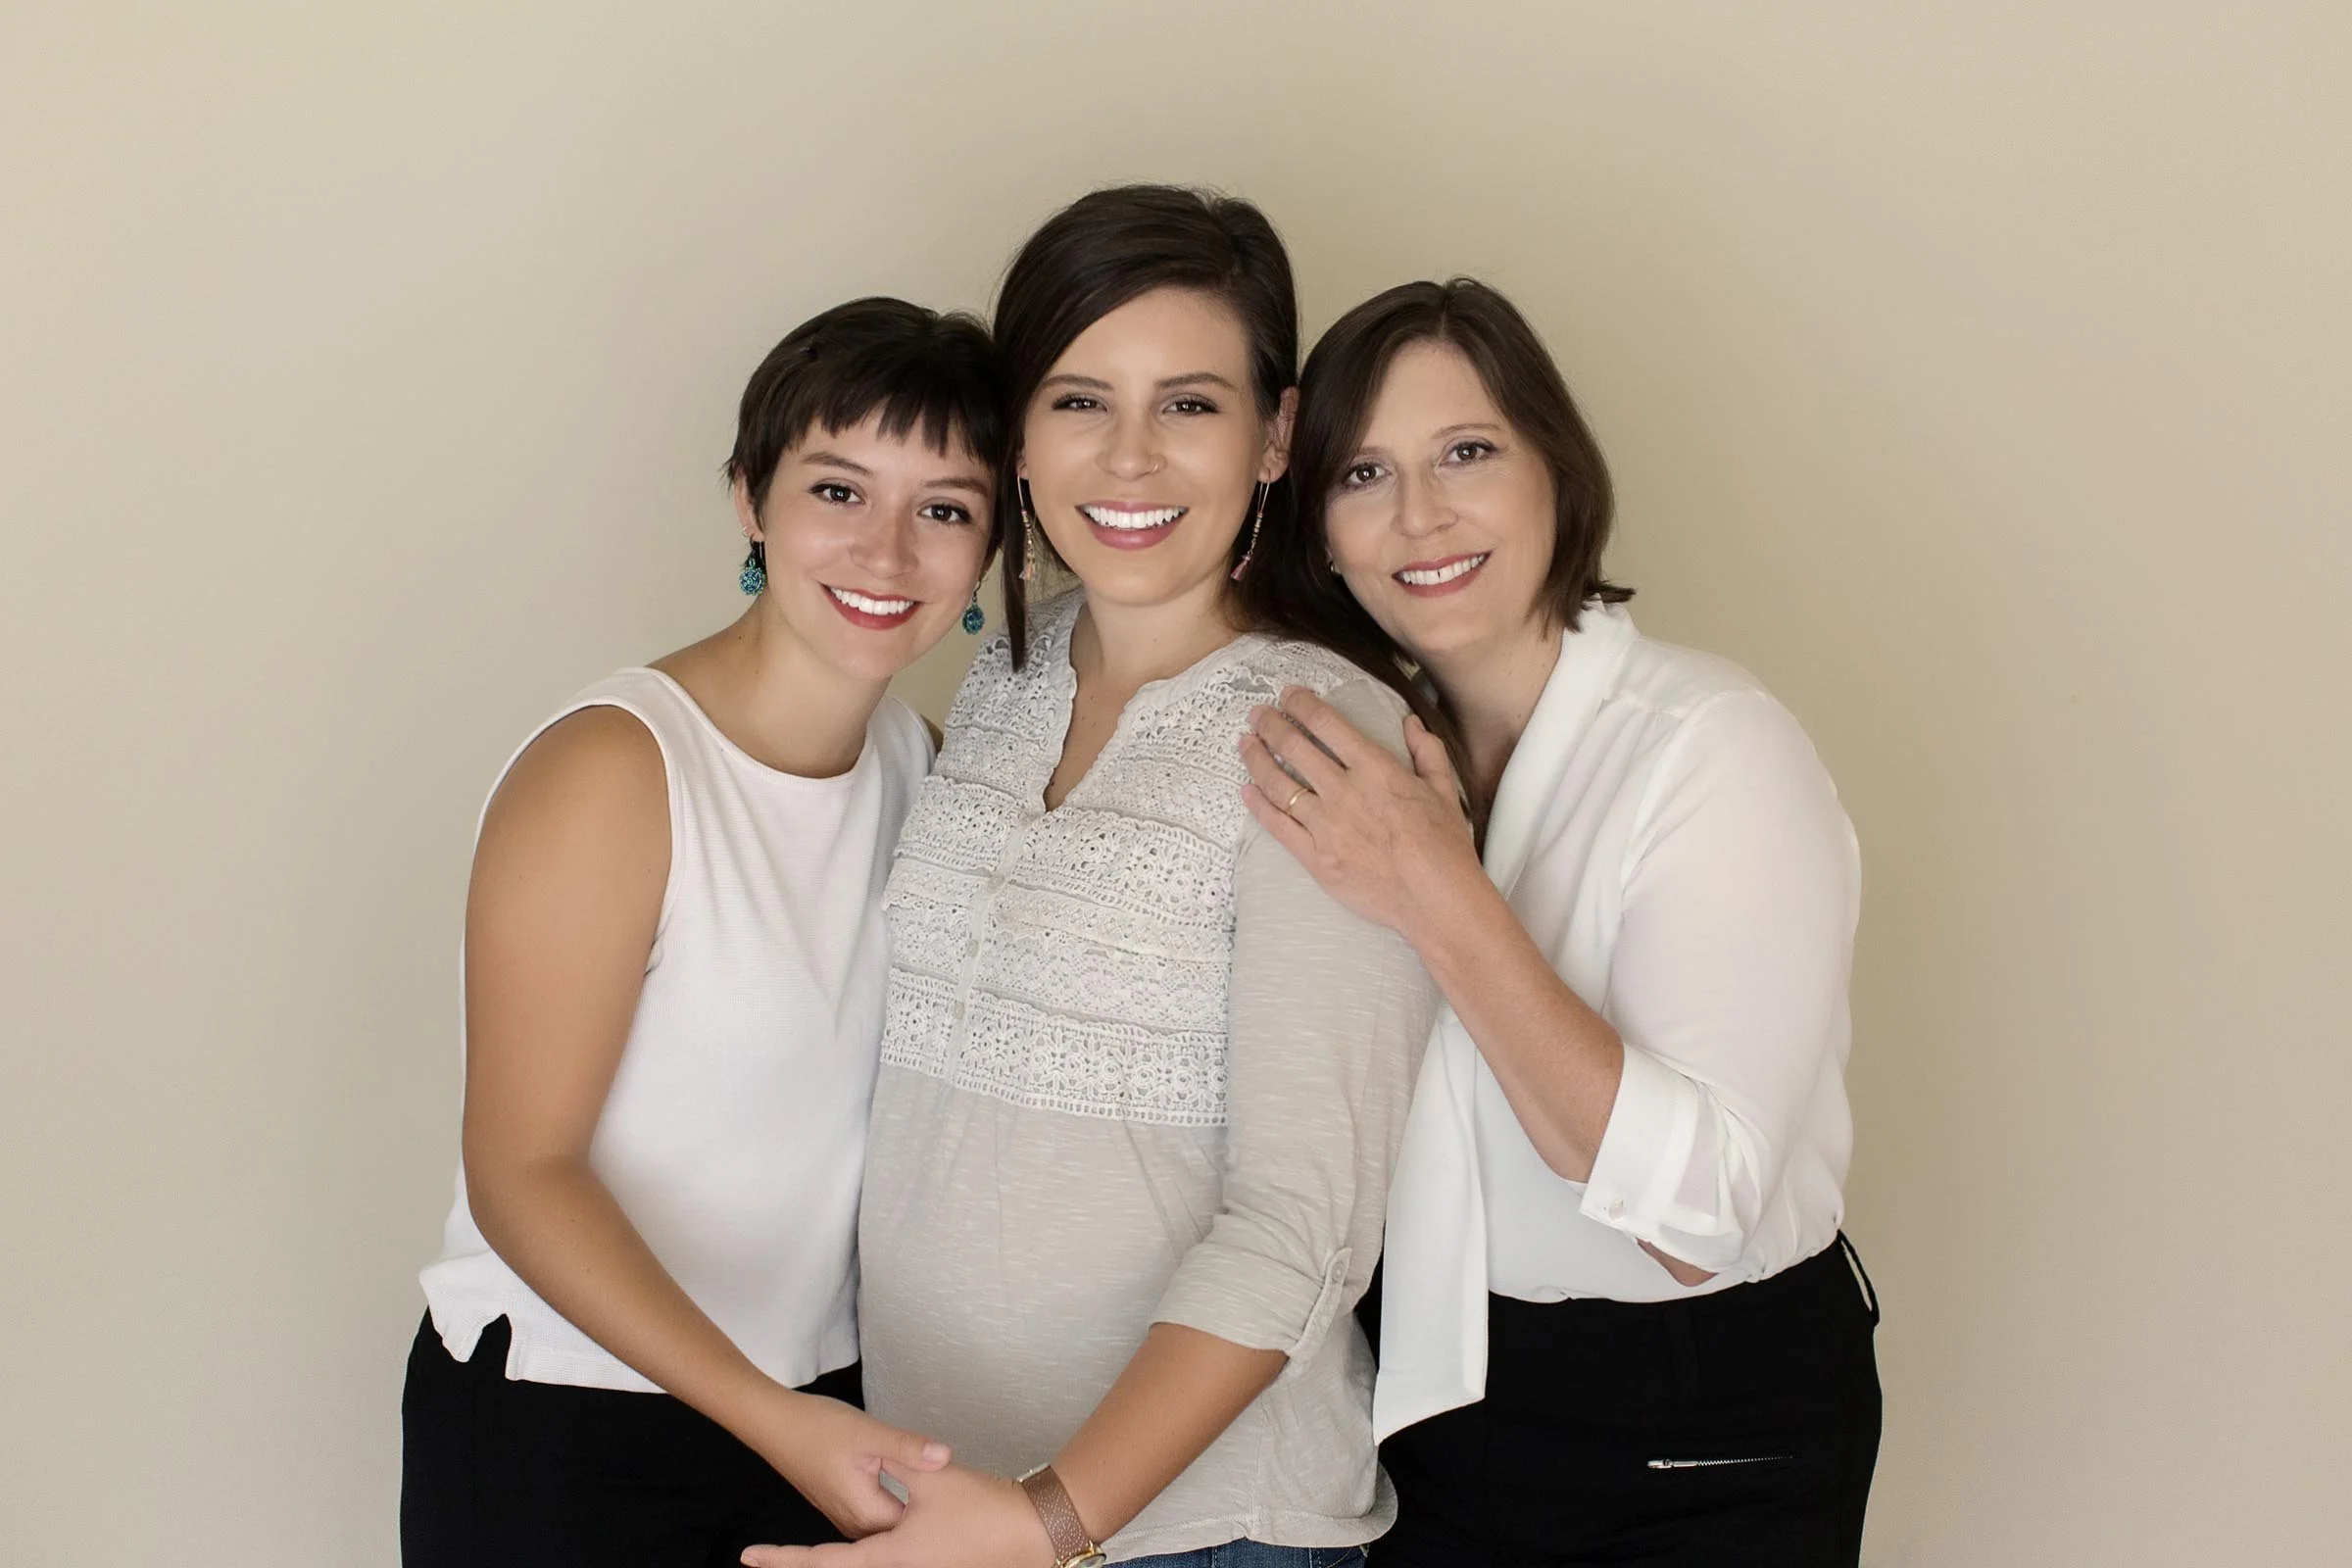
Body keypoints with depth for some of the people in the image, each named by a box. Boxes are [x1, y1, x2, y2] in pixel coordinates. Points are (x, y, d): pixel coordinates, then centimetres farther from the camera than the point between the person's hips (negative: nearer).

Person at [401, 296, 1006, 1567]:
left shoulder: (917, 757, 1)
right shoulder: (611, 772, -18)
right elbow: (521, 1172, -18)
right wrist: (769, 1415, -26)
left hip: (816, 1406, 5)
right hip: (556, 1429, -5)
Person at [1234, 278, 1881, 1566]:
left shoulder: (1712, 745, -19)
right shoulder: (1367, 750, 0)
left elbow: (1698, 1214, -27)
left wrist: (1446, 905, -31)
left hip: (1703, 1441, -4)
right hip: (1432, 1391, 5)